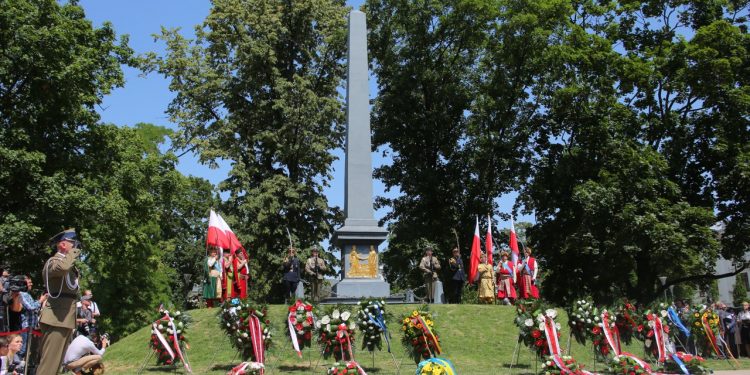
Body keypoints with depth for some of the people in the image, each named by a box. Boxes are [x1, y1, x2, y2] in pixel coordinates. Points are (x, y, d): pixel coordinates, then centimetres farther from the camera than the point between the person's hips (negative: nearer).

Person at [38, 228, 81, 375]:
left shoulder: (68, 263, 21)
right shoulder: (54, 261, -10)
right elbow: (63, 267, -35)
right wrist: (72, 252, -19)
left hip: (65, 318, 10)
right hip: (56, 318, -10)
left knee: (55, 362, 14)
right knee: (49, 363, -12)